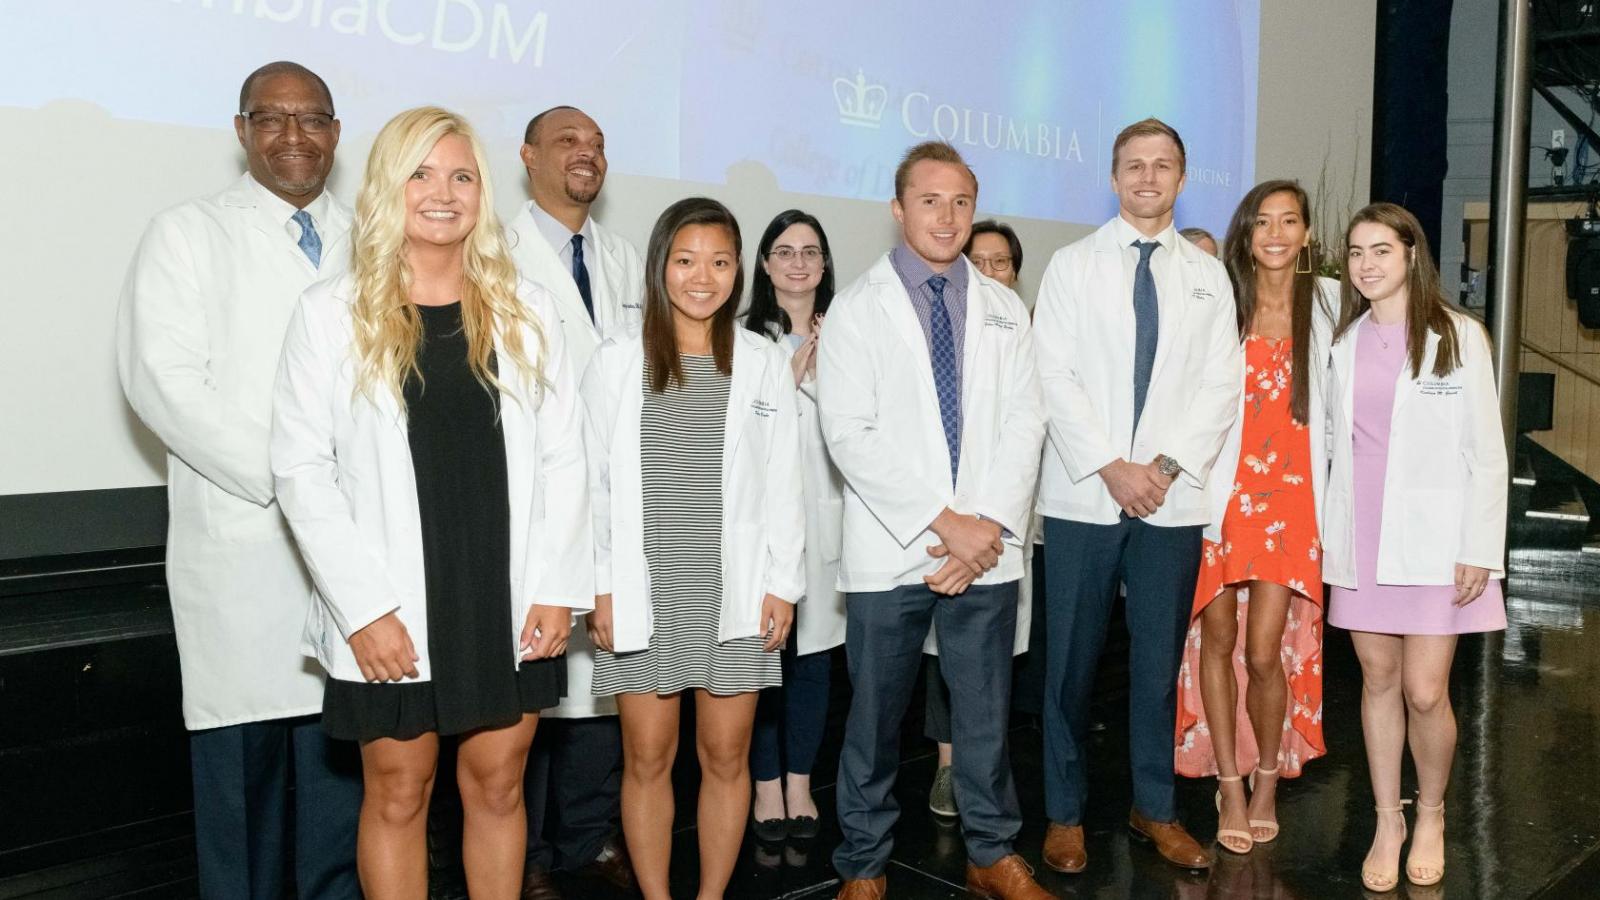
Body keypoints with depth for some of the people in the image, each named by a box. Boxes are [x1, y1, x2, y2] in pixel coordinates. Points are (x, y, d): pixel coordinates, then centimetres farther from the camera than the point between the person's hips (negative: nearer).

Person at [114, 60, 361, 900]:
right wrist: (285, 480, -12)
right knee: (245, 750, 2)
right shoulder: (188, 234, 3)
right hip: (246, 540, -3)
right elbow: (162, 379, -7)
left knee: (343, 748, 8)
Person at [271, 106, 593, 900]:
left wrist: (558, 586, -4)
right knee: (397, 794, 11)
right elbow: (302, 470, -5)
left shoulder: (525, 310, 5)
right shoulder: (332, 312, -2)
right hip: (391, 612, -2)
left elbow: (563, 456, 4)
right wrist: (363, 605, -12)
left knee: (498, 784, 13)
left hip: (512, 603, 2)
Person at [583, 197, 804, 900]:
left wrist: (783, 584, 1)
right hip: (643, 595, 0)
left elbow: (782, 486, 5)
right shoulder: (616, 362, 1)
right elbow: (591, 482, 1)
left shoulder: (764, 364, 4)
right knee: (647, 757, 7)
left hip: (735, 596, 1)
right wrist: (599, 589, -3)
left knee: (726, 756, 8)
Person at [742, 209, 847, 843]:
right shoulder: (746, 337, -2)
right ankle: (767, 784, 18)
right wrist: (792, 376, -12)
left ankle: (800, 781, 23)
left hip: (826, 511, 3)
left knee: (814, 653, 9)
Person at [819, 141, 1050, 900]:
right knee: (875, 717, 7)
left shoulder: (1004, 311, 11)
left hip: (987, 549, 3)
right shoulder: (857, 308, 0)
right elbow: (851, 435, -10)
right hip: (889, 552, -2)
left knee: (985, 711, 11)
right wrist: (944, 523, -14)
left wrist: (991, 526, -10)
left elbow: (1023, 425, 4)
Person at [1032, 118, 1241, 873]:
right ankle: (1065, 812, 18)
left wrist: (1168, 464, -10)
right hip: (1083, 496, -2)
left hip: (1173, 498, 2)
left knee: (1159, 660, 10)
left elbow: (1221, 385, 3)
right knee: (1072, 660, 4)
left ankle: (1154, 808, 25)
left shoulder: (1209, 276, 10)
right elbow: (1054, 376, -5)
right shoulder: (1071, 265, 4)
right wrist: (1110, 467, -13)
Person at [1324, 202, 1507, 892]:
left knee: (1425, 694, -4)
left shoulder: (1458, 337, -2)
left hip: (1432, 540, -3)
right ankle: (1387, 821, 23)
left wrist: (1480, 550, -8)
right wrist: (1326, 535, 4)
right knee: (1378, 681, 8)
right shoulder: (1343, 340, 8)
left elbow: (1486, 453, -3)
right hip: (1359, 538, 3)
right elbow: (1333, 439, 10)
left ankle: (1430, 814, 22)